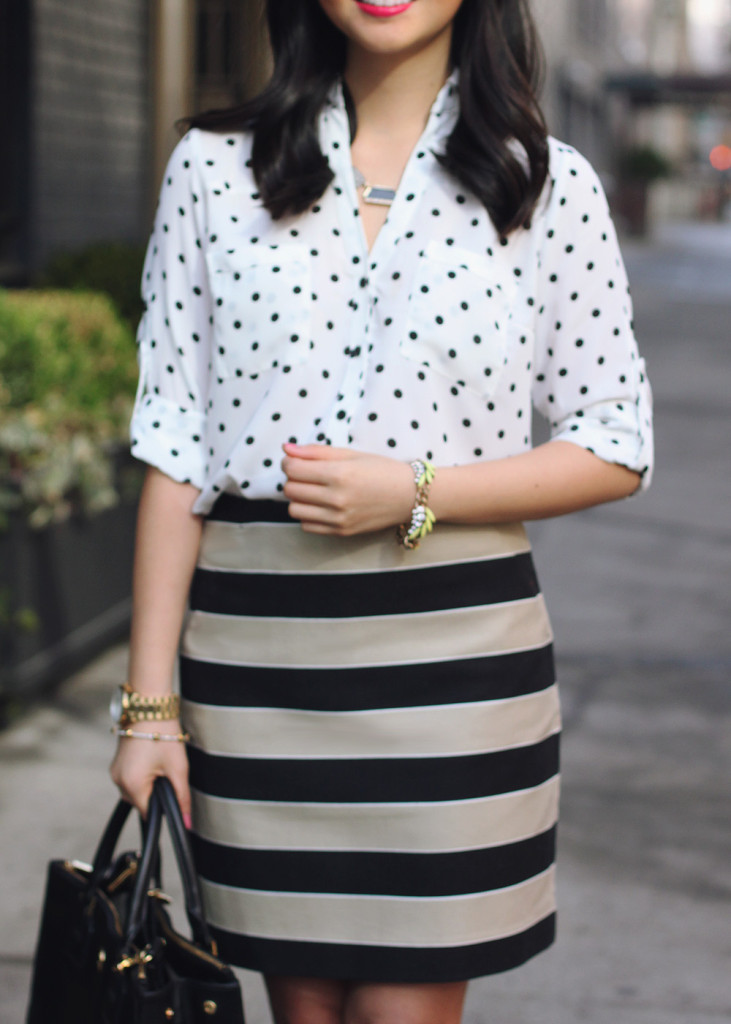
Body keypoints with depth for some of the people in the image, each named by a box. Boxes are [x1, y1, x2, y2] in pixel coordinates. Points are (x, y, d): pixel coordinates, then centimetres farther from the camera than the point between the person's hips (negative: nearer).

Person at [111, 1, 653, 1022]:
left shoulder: (549, 183, 1)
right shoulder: (215, 168, 4)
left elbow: (618, 449, 3)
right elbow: (175, 457, 3)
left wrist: (415, 494, -12)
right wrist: (150, 705, 0)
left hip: (454, 649, -1)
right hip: (254, 654, 2)